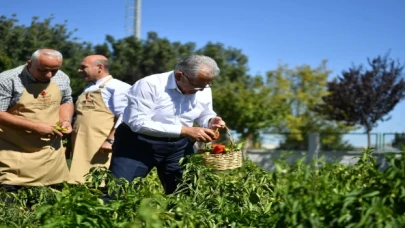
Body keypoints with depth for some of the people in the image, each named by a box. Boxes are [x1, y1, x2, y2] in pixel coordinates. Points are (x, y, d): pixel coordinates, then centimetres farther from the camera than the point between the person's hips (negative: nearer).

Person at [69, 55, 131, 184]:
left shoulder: (116, 87, -5)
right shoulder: (87, 90, 23)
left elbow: (124, 117, -15)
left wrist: (110, 140, -22)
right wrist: (71, 142, 22)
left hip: (101, 148, -8)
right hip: (81, 148, 9)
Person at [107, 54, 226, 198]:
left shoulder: (204, 90, -3)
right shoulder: (149, 85, -22)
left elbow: (204, 115, 13)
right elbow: (139, 123, -28)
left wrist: (210, 121, -15)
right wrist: (185, 130, -33)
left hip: (178, 146, 5)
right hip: (139, 143, -5)